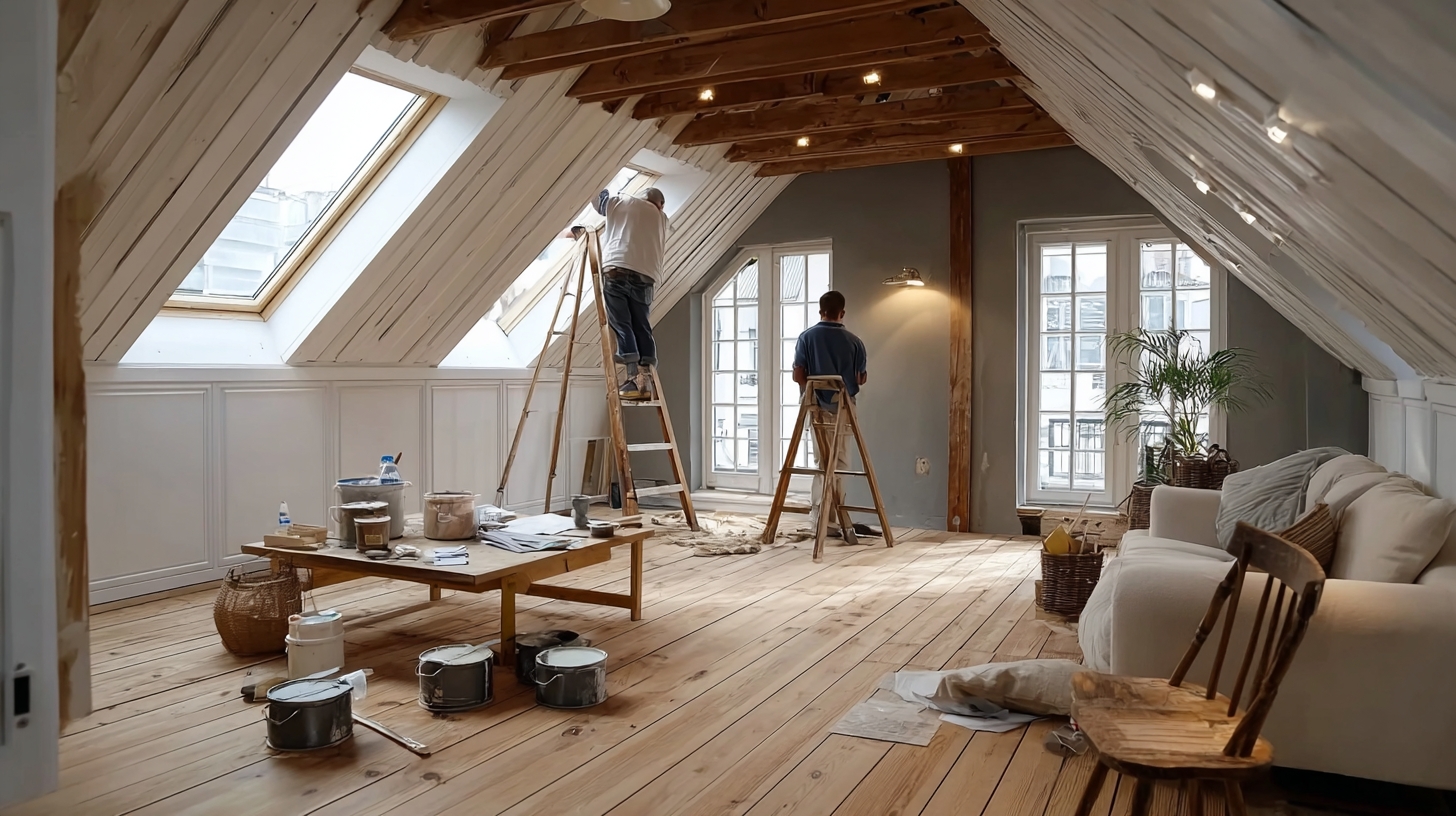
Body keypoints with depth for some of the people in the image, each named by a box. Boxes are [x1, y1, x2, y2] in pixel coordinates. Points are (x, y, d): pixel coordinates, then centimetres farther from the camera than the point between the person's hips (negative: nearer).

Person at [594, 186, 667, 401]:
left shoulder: (621, 202, 18)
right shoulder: (661, 218, 25)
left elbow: (597, 197, 28)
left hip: (618, 270, -2)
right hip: (645, 277, 3)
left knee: (622, 326, -6)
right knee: (642, 327, 6)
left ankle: (635, 378, -15)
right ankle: (646, 379, -2)